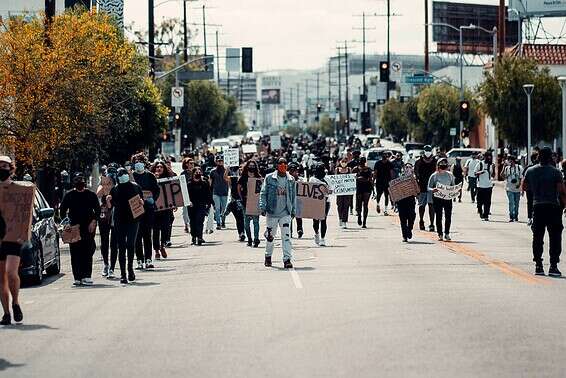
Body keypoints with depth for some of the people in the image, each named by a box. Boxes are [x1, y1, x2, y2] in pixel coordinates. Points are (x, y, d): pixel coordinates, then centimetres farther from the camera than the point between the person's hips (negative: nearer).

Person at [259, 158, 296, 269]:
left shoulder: (291, 180, 6)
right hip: (272, 212, -1)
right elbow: (263, 193, 1)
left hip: (286, 213, 1)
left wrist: (293, 210, 12)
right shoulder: (269, 178, -1)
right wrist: (263, 207, -7)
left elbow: (293, 196, 14)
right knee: (270, 236, 10)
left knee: (286, 236, -10)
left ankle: (287, 259, -10)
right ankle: (268, 256, 30)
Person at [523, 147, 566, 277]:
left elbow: (524, 187, 12)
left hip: (537, 206, 3)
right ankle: (553, 266, -4)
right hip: (553, 207, -3)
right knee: (555, 237, 1)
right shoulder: (555, 172, -9)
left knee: (537, 237, 10)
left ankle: (538, 266, 9)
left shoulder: (530, 171, 2)